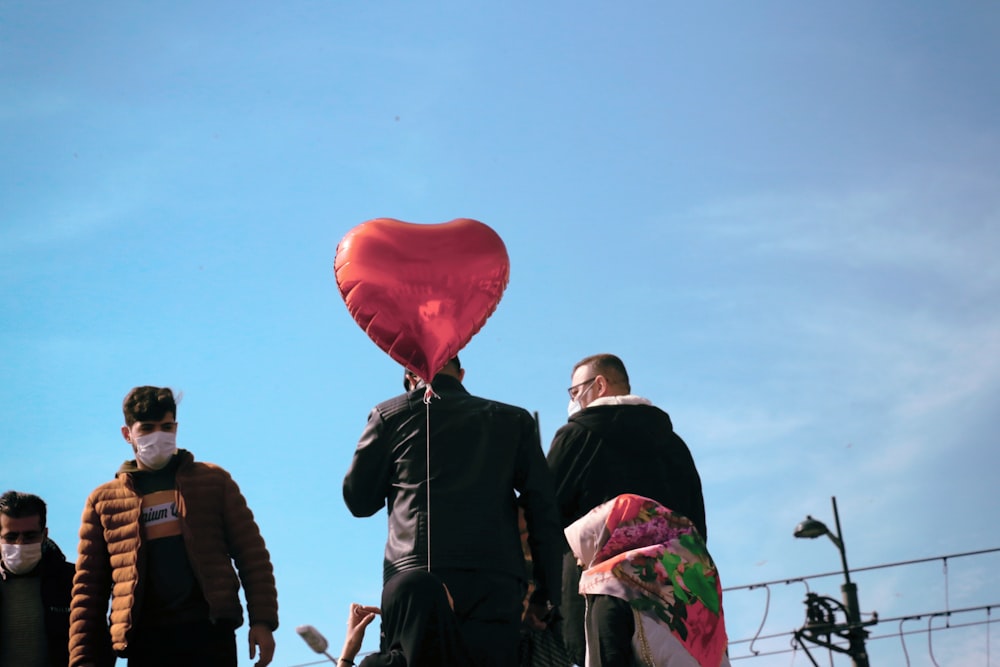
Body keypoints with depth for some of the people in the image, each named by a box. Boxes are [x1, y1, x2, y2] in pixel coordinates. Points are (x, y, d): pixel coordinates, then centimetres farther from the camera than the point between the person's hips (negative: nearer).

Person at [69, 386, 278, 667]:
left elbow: (251, 553, 7)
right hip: (146, 638, 1)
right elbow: (88, 585, 11)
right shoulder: (104, 501, 12)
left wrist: (263, 620, -4)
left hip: (208, 630, -1)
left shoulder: (213, 481, 10)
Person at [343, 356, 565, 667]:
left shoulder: (390, 415, 11)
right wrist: (547, 595, 8)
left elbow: (358, 501, 15)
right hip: (495, 585, 1)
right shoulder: (514, 420, 15)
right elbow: (544, 512, 8)